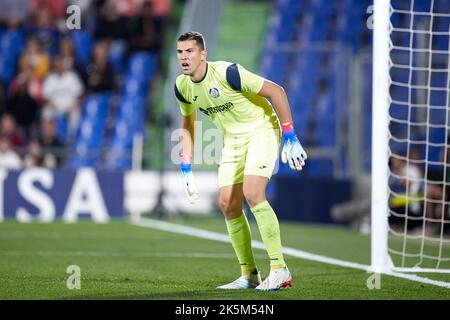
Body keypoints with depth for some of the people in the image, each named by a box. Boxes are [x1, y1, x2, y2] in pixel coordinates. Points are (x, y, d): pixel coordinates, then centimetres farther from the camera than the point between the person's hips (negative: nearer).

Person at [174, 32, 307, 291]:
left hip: (261, 130, -7)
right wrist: (186, 170, 11)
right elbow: (188, 124, 16)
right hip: (233, 140, 7)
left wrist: (290, 138, -20)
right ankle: (249, 275, 12)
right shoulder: (182, 86, -3)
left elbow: (276, 91, -21)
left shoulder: (228, 73, -26)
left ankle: (280, 270, -21)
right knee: (228, 204, -1)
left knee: (253, 194, -25)